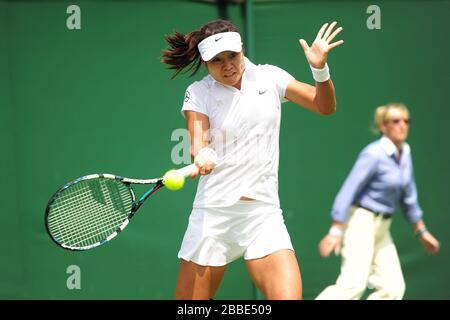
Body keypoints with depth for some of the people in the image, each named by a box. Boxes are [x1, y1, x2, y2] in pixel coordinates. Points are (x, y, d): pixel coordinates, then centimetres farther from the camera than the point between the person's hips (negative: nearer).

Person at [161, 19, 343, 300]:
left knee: (289, 295, -19)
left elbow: (325, 106, 11)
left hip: (263, 213, 1)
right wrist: (203, 156, -36)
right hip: (212, 215, -1)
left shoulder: (269, 77, 7)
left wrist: (320, 69, -8)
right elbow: (198, 141, -12)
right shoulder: (198, 92, 2)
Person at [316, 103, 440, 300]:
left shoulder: (405, 153, 9)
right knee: (353, 284, -22)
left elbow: (408, 196, 19)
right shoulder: (374, 154, -15)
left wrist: (421, 231, 21)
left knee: (393, 288, -2)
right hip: (360, 222, -8)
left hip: (381, 227, 8)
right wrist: (335, 231, -23)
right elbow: (348, 191, -18)